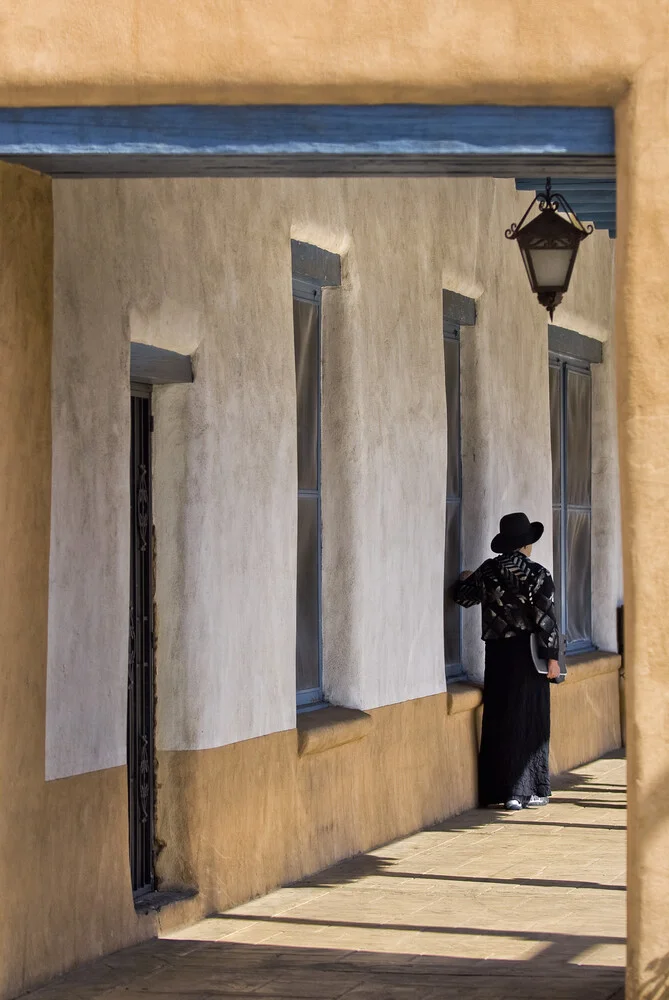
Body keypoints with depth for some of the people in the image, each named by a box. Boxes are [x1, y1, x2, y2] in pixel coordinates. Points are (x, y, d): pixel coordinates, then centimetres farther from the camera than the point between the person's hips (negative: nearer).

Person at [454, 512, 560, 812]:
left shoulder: (488, 571, 1)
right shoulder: (537, 574, -10)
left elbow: (464, 597, 12)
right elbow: (545, 619, -13)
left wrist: (464, 580, 34)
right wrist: (552, 656, -8)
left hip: (497, 654, 4)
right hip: (526, 654, -4)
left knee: (498, 721, 9)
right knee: (529, 721, 2)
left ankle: (497, 788, 10)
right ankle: (526, 790, 2)